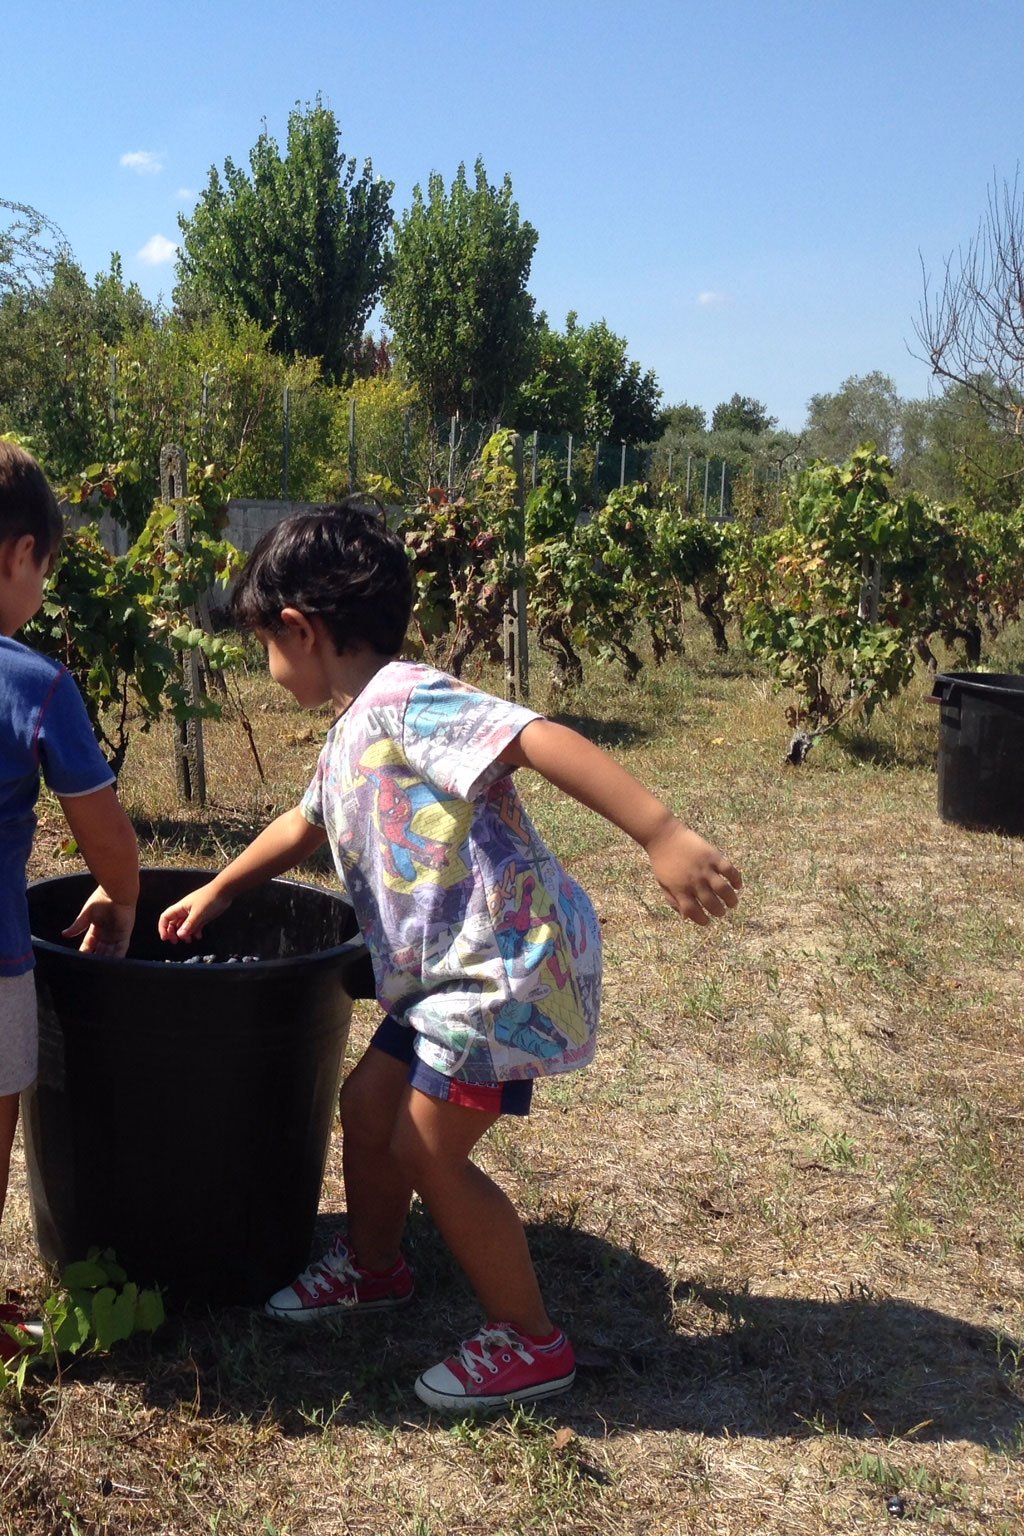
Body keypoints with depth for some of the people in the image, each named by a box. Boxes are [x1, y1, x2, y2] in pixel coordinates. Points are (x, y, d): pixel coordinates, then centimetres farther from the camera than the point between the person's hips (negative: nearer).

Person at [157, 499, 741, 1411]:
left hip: (511, 967, -10)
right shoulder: (353, 736, 14)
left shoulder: (404, 702, -19)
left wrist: (665, 839, -42)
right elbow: (304, 826, 34)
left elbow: (547, 740, -32)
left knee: (429, 1150, -4)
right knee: (368, 1104, 18)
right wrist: (218, 892, 44)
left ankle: (529, 1342, 13)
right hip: (448, 972, 10)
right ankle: (374, 1267, 43)